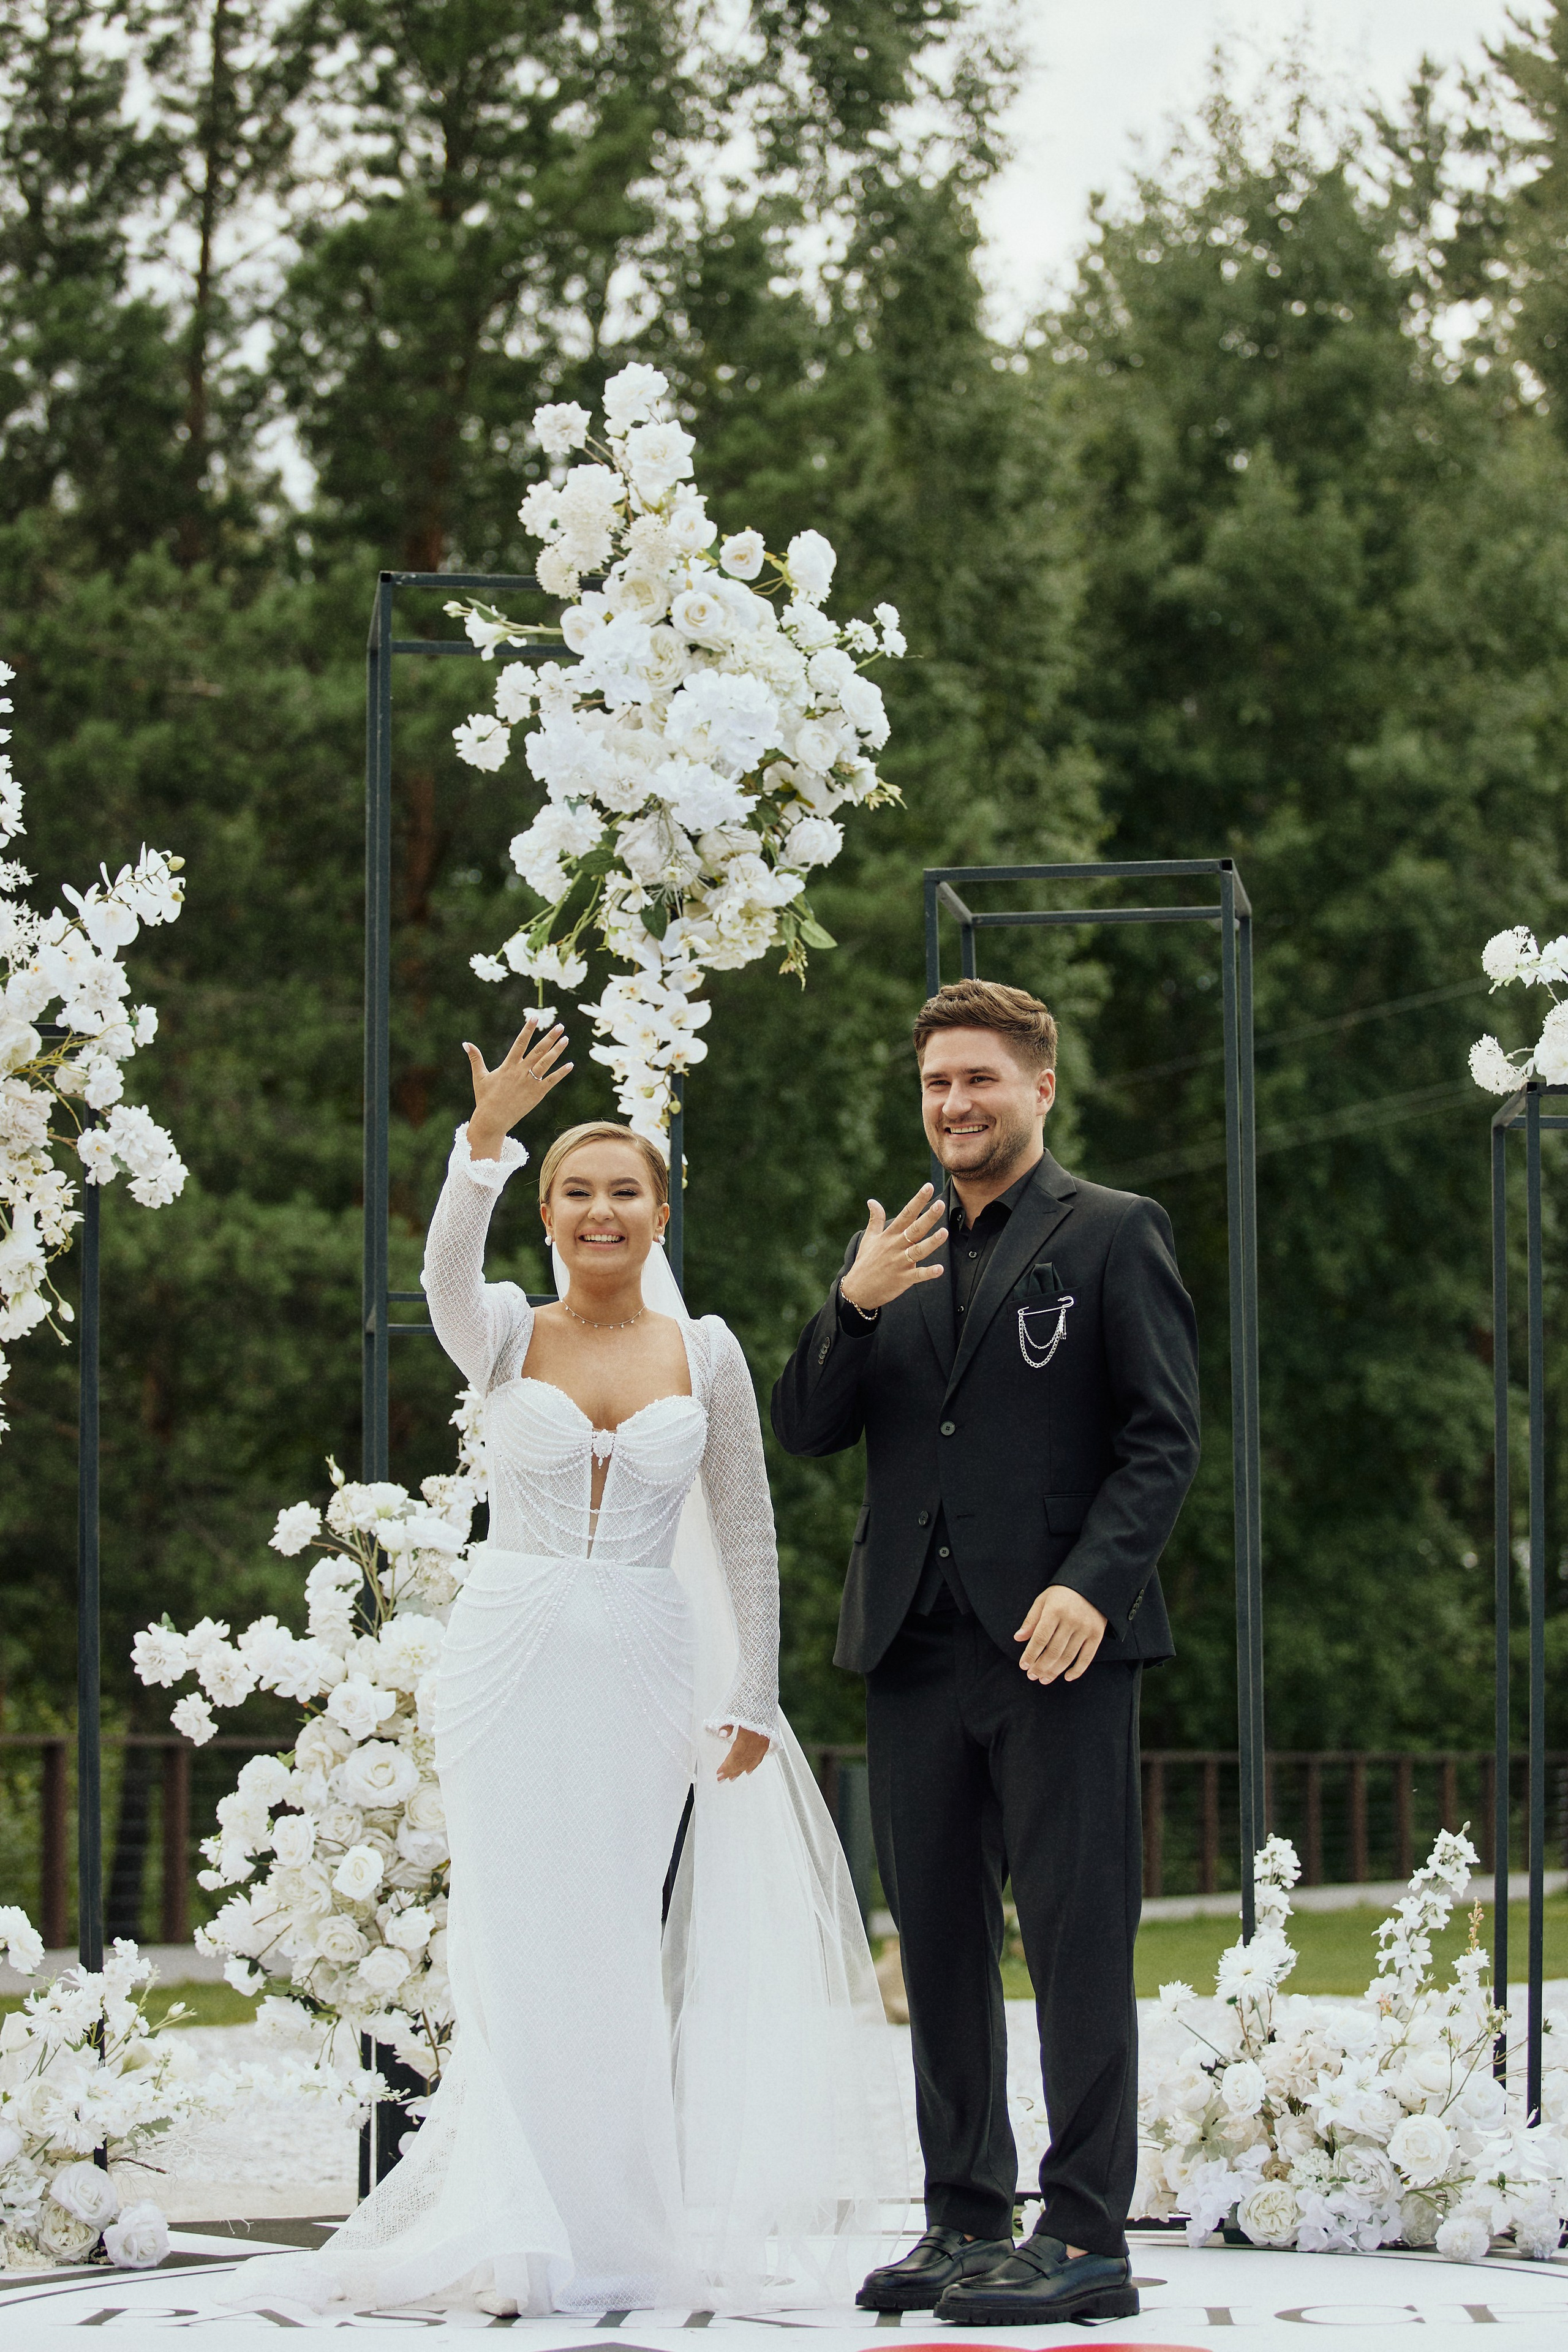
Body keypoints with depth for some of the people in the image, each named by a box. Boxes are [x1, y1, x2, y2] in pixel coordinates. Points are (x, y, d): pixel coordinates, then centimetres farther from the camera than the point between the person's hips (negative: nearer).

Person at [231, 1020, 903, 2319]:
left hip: (644, 1665, 0)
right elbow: (447, 1267, -22)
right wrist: (486, 1138, -38)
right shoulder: (504, 1335, 2)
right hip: (511, 1656, 0)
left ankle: (621, 2224, 12)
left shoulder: (706, 1352, 5)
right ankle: (528, 2225, 9)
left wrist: (752, 1697, 6)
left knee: (614, 1944, -1)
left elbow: (745, 1534, 9)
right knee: (519, 1942, -1)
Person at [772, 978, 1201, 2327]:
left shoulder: (1113, 1236, 3)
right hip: (916, 1647, 6)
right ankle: (967, 2219, 15)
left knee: (1077, 1942, -5)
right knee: (939, 1947, 8)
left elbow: (1165, 1435, -4)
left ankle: (1089, 2237, -3)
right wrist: (854, 1306, -6)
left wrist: (1093, 1584, -17)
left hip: (1059, 1647, -6)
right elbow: (807, 1432, 12)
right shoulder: (893, 1256, 19)